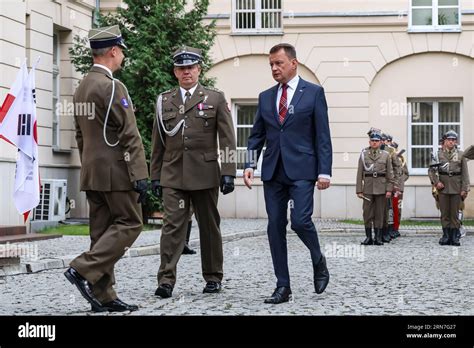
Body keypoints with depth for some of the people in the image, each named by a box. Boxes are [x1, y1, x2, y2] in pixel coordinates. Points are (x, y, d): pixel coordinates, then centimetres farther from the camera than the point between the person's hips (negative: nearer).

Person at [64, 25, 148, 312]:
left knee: (103, 231, 8)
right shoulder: (112, 86, -15)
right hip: (116, 171, -9)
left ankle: (103, 296, 8)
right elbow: (130, 135, -18)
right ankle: (84, 269, -11)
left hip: (92, 172, 9)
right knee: (130, 223, -2)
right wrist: (140, 174, -18)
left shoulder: (82, 88, 14)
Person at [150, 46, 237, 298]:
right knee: (172, 225, -9)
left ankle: (213, 277, 20)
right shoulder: (164, 101, 11)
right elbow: (158, 143, 13)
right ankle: (166, 279, -10)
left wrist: (228, 172, -7)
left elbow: (227, 140, 0)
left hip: (205, 175, -1)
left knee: (209, 226, 9)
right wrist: (155, 175, 10)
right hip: (173, 175, 1)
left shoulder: (215, 98, 5)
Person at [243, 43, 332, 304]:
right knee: (275, 228, 2)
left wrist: (324, 171, -8)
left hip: (301, 169, -4)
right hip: (273, 171, 4)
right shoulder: (265, 97, 13)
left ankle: (318, 260, 15)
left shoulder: (313, 93, 2)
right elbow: (256, 135, 15)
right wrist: (250, 164, 1)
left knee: (300, 221, -16)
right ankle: (283, 287, 8)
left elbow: (322, 136, -2)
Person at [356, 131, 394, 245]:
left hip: (381, 188, 0)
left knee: (379, 213, 3)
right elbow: (360, 174, 4)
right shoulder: (364, 154, 6)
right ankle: (368, 237, 6)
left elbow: (390, 173, 5)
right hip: (368, 188, 0)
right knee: (367, 213, 0)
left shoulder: (386, 155, 6)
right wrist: (359, 190, -1)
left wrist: (389, 189, -4)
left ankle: (378, 237, 8)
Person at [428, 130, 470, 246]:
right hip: (443, 187, 1)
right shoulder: (439, 154, 6)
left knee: (455, 213, 1)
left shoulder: (461, 154, 6)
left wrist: (464, 189, -4)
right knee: (444, 213, 3)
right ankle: (446, 235, 9)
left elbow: (465, 173, 3)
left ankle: (455, 236, 5)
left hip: (456, 187, 0)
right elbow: (431, 170, 5)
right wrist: (436, 182, -10)